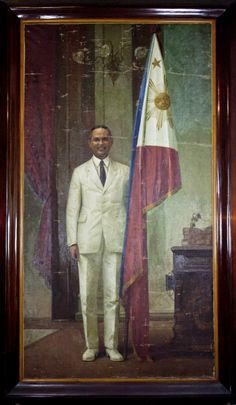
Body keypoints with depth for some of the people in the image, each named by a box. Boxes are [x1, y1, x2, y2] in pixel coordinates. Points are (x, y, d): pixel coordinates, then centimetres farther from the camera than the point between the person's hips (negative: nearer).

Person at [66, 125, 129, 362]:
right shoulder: (79, 172, 10)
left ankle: (112, 345, 13)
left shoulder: (124, 172, 11)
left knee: (113, 295, 2)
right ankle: (91, 346, 14)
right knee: (87, 296, 2)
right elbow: (72, 209, 7)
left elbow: (130, 205, 10)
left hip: (115, 240, 0)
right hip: (88, 241, 0)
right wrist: (72, 241, 0)